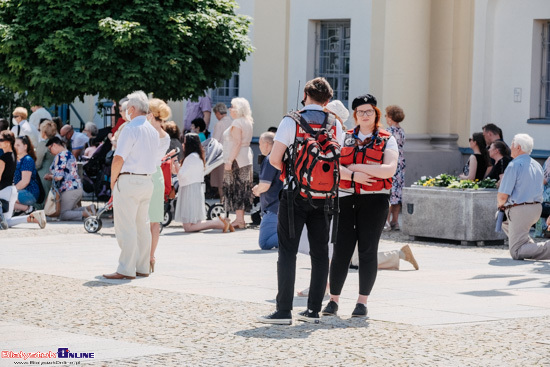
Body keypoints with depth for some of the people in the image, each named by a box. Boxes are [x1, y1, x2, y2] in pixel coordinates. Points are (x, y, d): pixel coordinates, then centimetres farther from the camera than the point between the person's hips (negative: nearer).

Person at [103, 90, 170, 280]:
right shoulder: (153, 130, 14)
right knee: (142, 225, 12)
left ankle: (126, 270, -8)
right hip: (147, 180, 8)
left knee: (125, 227, -6)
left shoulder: (130, 129, -12)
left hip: (128, 180, -8)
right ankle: (143, 267, 14)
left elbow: (118, 160, -16)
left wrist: (112, 182, -5)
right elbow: (157, 156, 21)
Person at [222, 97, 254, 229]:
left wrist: (230, 160, -23)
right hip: (246, 160, 10)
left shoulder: (237, 123, -13)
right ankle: (240, 219, 15)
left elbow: (237, 143, -21)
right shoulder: (247, 122, 16)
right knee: (241, 190, 12)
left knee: (236, 189, -7)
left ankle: (239, 220, -9)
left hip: (236, 161, -10)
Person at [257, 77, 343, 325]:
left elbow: (274, 159, -7)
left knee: (287, 251, -2)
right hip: (324, 196, 3)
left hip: (296, 194, -3)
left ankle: (284, 311, -7)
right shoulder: (335, 125, 5)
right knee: (320, 253, 9)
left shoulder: (291, 121, -6)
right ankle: (314, 309, 10)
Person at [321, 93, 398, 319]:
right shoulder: (345, 138, 13)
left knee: (368, 250, -1)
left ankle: (362, 301, 6)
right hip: (346, 198, 2)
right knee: (341, 250, -1)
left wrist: (358, 166, -9)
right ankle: (334, 299, 6)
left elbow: (389, 169, -9)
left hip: (374, 200, -2)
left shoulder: (387, 141, 6)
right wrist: (353, 175, -15)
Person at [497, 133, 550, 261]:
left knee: (516, 253, -5)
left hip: (520, 211, -8)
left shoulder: (514, 165, -13)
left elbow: (503, 196, -18)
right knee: (504, 220, 34)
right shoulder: (537, 165, 13)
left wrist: (500, 204, 7)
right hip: (537, 208, 8)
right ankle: (531, 245, 19)